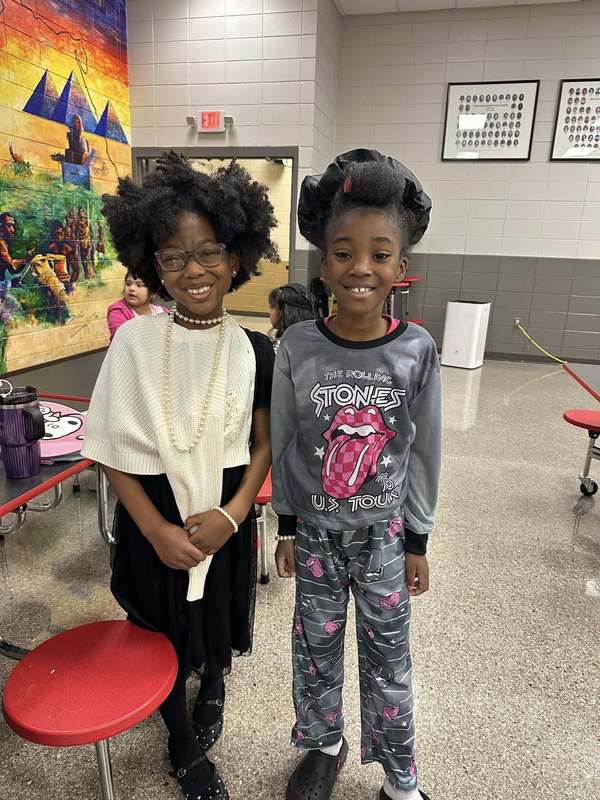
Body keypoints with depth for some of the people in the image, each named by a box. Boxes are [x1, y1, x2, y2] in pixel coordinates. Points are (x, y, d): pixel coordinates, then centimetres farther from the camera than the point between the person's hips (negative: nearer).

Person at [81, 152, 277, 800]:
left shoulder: (254, 350, -9)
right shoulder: (133, 340, -12)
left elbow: (263, 444, -3)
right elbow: (113, 450, -9)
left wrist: (231, 514, -17)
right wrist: (156, 529, -15)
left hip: (224, 518, 1)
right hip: (151, 519, 0)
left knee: (218, 622, 22)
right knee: (161, 633, 18)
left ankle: (214, 682, 59)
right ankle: (184, 745, 46)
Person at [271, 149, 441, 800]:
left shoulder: (416, 350, -13)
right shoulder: (297, 347, -12)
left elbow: (423, 450, -4)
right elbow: (283, 443, -3)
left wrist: (417, 539, 1)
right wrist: (286, 526, 2)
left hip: (384, 532, 0)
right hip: (315, 529, 1)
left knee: (387, 653, 15)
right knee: (316, 644, 18)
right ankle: (323, 745, 47)